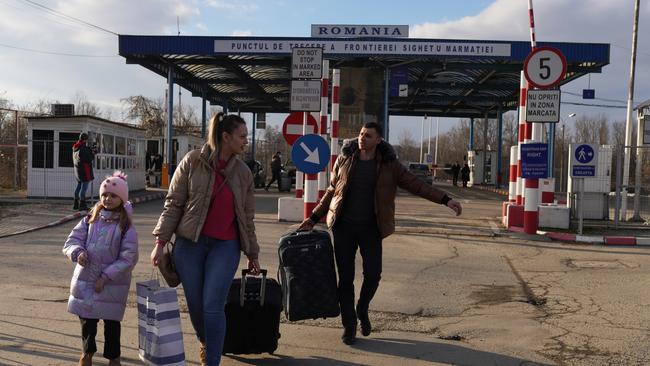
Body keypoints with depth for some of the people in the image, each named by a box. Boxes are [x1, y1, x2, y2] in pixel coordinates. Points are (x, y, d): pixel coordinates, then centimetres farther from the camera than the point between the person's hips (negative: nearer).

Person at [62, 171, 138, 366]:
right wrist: (78, 253, -18)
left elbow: (128, 258, -11)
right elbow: (72, 241, 5)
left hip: (112, 282, -3)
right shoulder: (90, 220, 3)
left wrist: (106, 277, -15)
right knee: (86, 318, 13)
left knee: (111, 320, 8)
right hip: (85, 279, 3)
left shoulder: (125, 226, -8)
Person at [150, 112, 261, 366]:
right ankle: (205, 343, 39)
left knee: (213, 306, -8)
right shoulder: (193, 161, -3)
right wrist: (160, 241, -7)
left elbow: (247, 217, 11)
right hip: (190, 243, 0)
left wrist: (252, 254, 14)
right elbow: (173, 204, -1)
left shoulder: (243, 172, 4)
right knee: (195, 305, 8)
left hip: (225, 246, 1)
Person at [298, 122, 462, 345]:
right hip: (343, 227, 1)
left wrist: (445, 200, -9)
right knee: (346, 277, 2)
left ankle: (362, 310, 26)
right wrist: (314, 218, 8)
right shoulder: (345, 159, 3)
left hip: (371, 228, 0)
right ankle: (349, 325, 18)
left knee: (373, 274, -6)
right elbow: (332, 191, 11)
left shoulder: (388, 164, 0)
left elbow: (415, 184, -2)